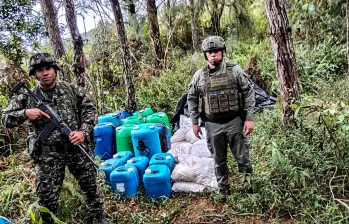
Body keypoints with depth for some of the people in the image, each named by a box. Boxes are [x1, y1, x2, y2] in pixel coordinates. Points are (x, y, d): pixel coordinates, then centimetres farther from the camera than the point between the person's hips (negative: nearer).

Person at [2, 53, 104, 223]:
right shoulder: (27, 97, 0)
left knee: (91, 188, 15)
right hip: (47, 155, 0)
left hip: (77, 149, 1)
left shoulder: (72, 90, 0)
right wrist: (25, 113, -16)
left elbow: (89, 109, 3)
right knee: (47, 197, 8)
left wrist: (84, 132, -11)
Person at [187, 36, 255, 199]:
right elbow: (192, 99, 8)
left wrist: (249, 118, -7)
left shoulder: (235, 70, -4)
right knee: (219, 160, 14)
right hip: (212, 125, 2)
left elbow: (248, 94, -3)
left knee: (242, 156, 9)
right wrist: (194, 122, 6)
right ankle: (223, 191, 32)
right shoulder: (199, 75, 1)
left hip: (235, 122, -2)